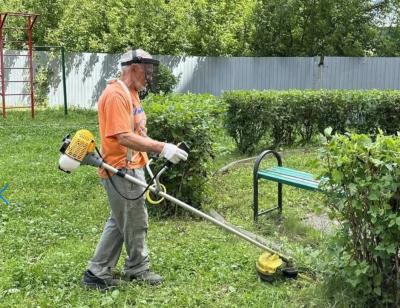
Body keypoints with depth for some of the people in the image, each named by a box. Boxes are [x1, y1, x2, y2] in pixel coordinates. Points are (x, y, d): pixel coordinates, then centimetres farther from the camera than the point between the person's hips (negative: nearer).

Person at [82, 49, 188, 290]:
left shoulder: (131, 93, 13)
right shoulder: (116, 95, -20)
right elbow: (124, 137, -29)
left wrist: (144, 162, 20)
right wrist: (162, 148, -32)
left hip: (131, 168, 10)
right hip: (122, 171, -10)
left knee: (120, 222, 17)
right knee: (136, 223, 6)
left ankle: (98, 272, 26)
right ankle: (138, 268, 26)